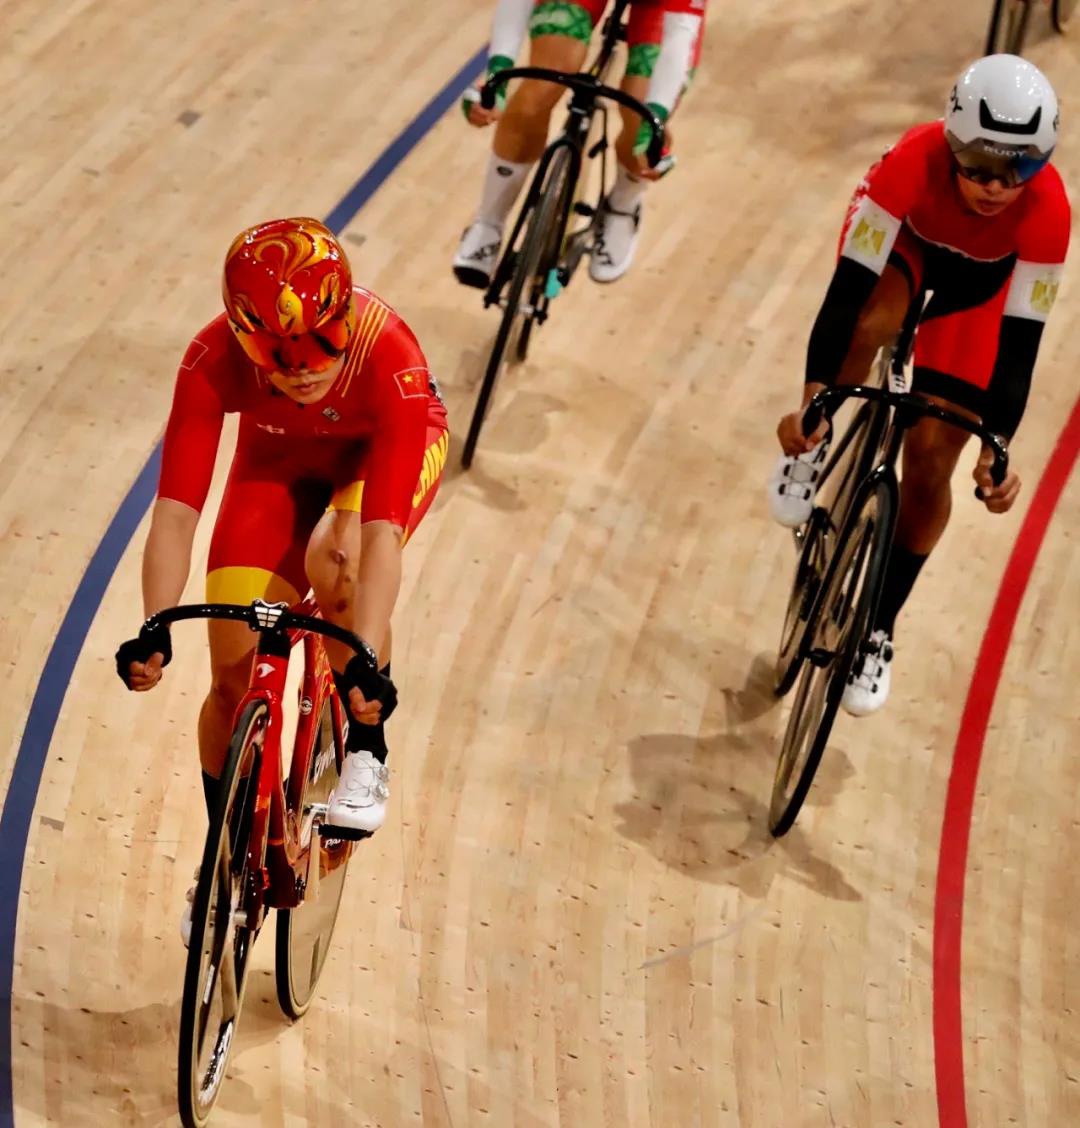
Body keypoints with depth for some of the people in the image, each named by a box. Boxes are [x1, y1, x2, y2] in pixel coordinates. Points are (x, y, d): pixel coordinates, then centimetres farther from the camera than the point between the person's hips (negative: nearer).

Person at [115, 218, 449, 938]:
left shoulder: (389, 358, -40)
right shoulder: (213, 360, -35)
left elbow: (381, 530, -46)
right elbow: (177, 507, -37)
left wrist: (369, 659, -56)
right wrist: (153, 631, -50)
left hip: (381, 448, -2)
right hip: (279, 454, 3)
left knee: (337, 561, -37)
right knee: (234, 674, -5)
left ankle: (367, 753, -12)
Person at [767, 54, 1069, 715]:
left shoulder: (1047, 211, -39)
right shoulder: (915, 162, -41)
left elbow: (1021, 339, -31)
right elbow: (848, 287, -40)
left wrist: (997, 448, -36)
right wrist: (811, 399, -46)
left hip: (978, 287, 0)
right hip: (907, 246, 0)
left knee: (930, 459, -6)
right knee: (873, 325, -37)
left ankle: (879, 627, 13)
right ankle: (814, 442, -5)